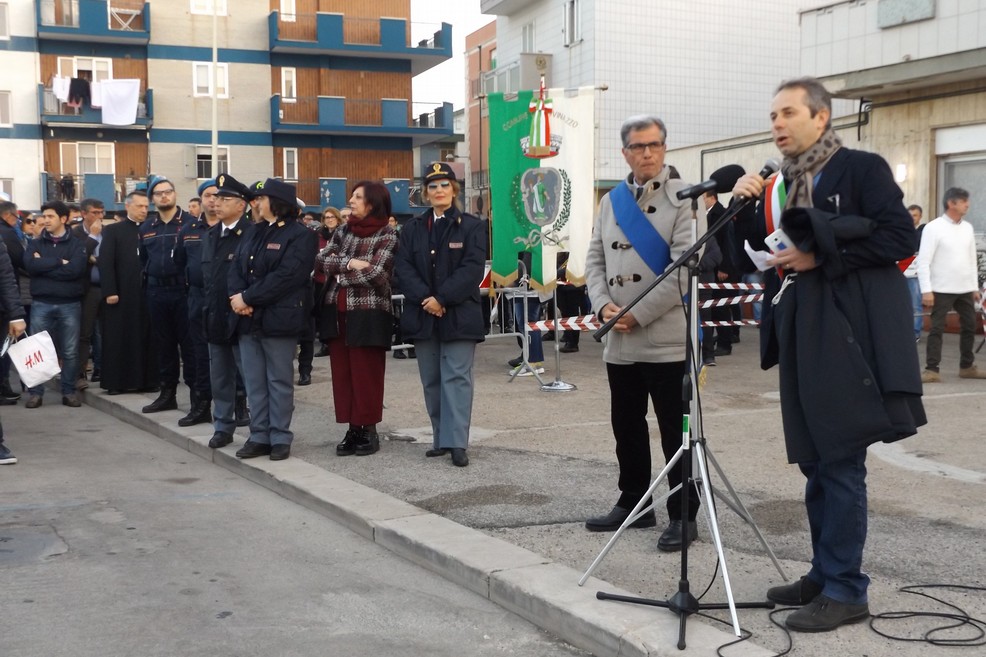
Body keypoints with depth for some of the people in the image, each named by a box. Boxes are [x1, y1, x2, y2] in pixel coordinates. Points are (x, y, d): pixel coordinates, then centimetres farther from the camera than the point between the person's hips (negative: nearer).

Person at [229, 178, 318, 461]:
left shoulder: (301, 235, -7)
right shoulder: (254, 233, 18)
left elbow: (286, 276, -17)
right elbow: (236, 268, 10)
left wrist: (247, 298, -17)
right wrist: (238, 296, -11)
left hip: (278, 319, -7)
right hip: (249, 319, 7)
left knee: (279, 381, 1)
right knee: (254, 381, 9)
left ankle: (280, 438, 9)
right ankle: (259, 436, 17)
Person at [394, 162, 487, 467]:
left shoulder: (471, 226, 2)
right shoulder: (412, 228, 12)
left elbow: (472, 268, -9)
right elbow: (403, 268, 2)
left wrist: (442, 298, -17)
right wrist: (425, 299, -14)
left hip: (459, 315, -4)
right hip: (423, 316, 4)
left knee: (457, 377, -7)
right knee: (431, 380, 8)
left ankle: (456, 442, -7)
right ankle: (441, 438, 17)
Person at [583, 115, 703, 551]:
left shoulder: (684, 199, -4)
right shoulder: (611, 202, 14)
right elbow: (595, 259, 12)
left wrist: (638, 314, -16)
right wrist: (603, 305, -7)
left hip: (667, 339, -6)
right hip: (619, 341, 6)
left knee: (675, 433, 1)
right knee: (626, 427, 14)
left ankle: (683, 516, 11)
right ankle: (633, 503, 28)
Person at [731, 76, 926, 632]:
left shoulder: (862, 169, -5)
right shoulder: (783, 184, 14)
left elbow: (900, 238, -14)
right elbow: (768, 253, 16)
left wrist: (821, 257, -16)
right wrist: (747, 209, 1)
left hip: (846, 338, -7)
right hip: (801, 340, 7)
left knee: (842, 463, -5)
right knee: (815, 462, 12)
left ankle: (846, 590, 3)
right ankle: (826, 574, 24)